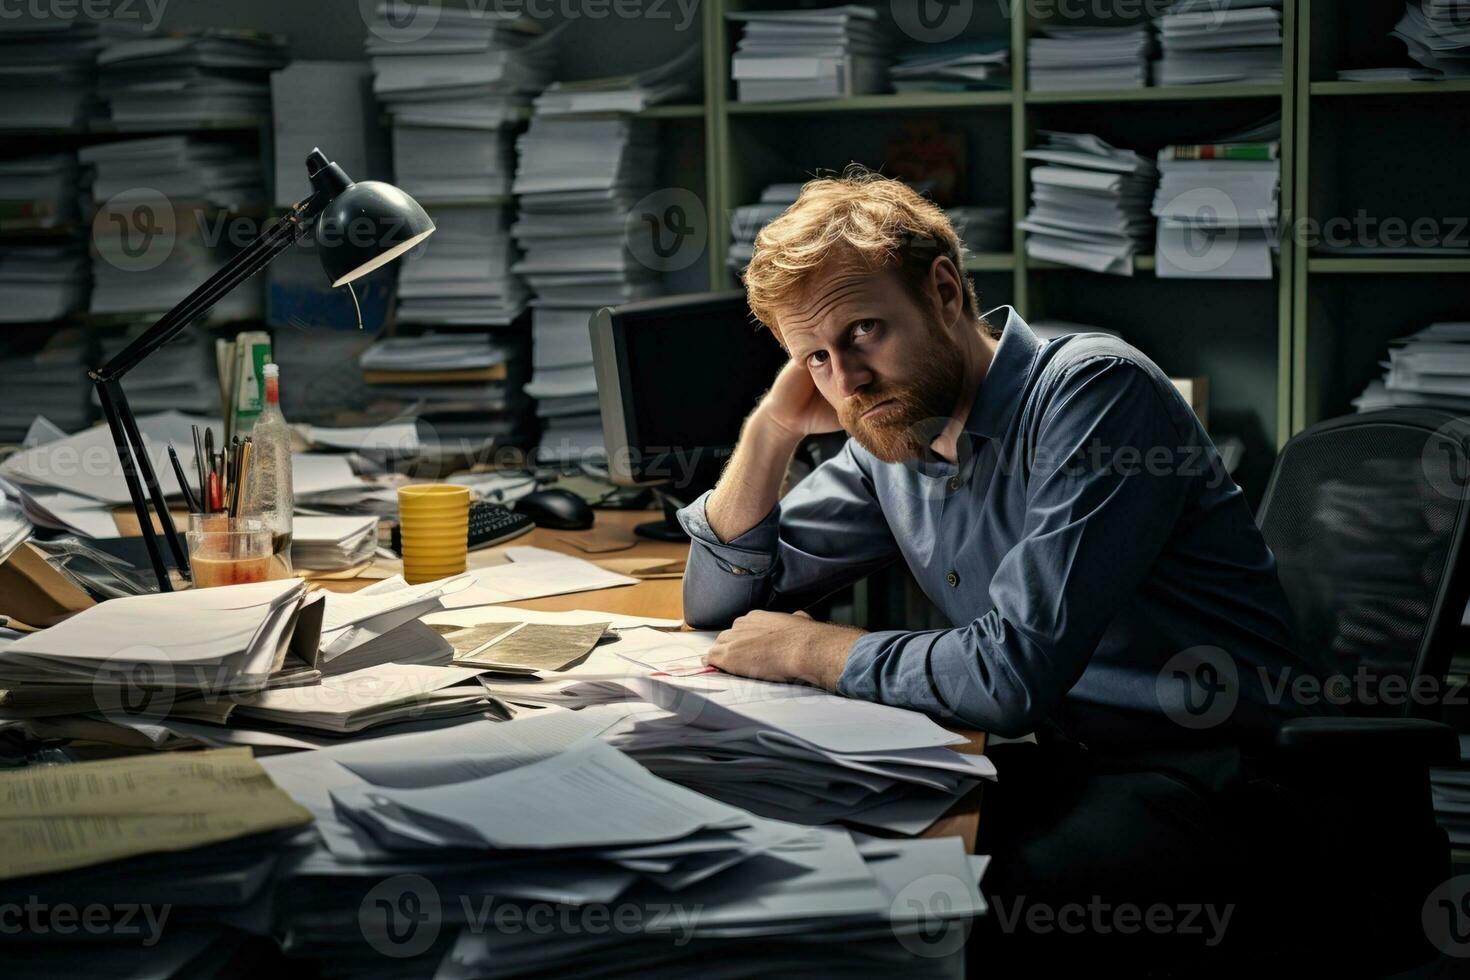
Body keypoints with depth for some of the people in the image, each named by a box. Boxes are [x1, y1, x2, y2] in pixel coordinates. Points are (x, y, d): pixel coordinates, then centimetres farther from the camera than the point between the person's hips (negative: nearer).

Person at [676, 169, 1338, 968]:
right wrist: (773, 427, 0)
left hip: (1208, 774, -7)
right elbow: (720, 601, 14)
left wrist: (810, 650, -13)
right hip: (1062, 759, 7)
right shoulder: (889, 439, 6)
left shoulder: (1094, 391, -18)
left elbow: (1016, 672, -27)